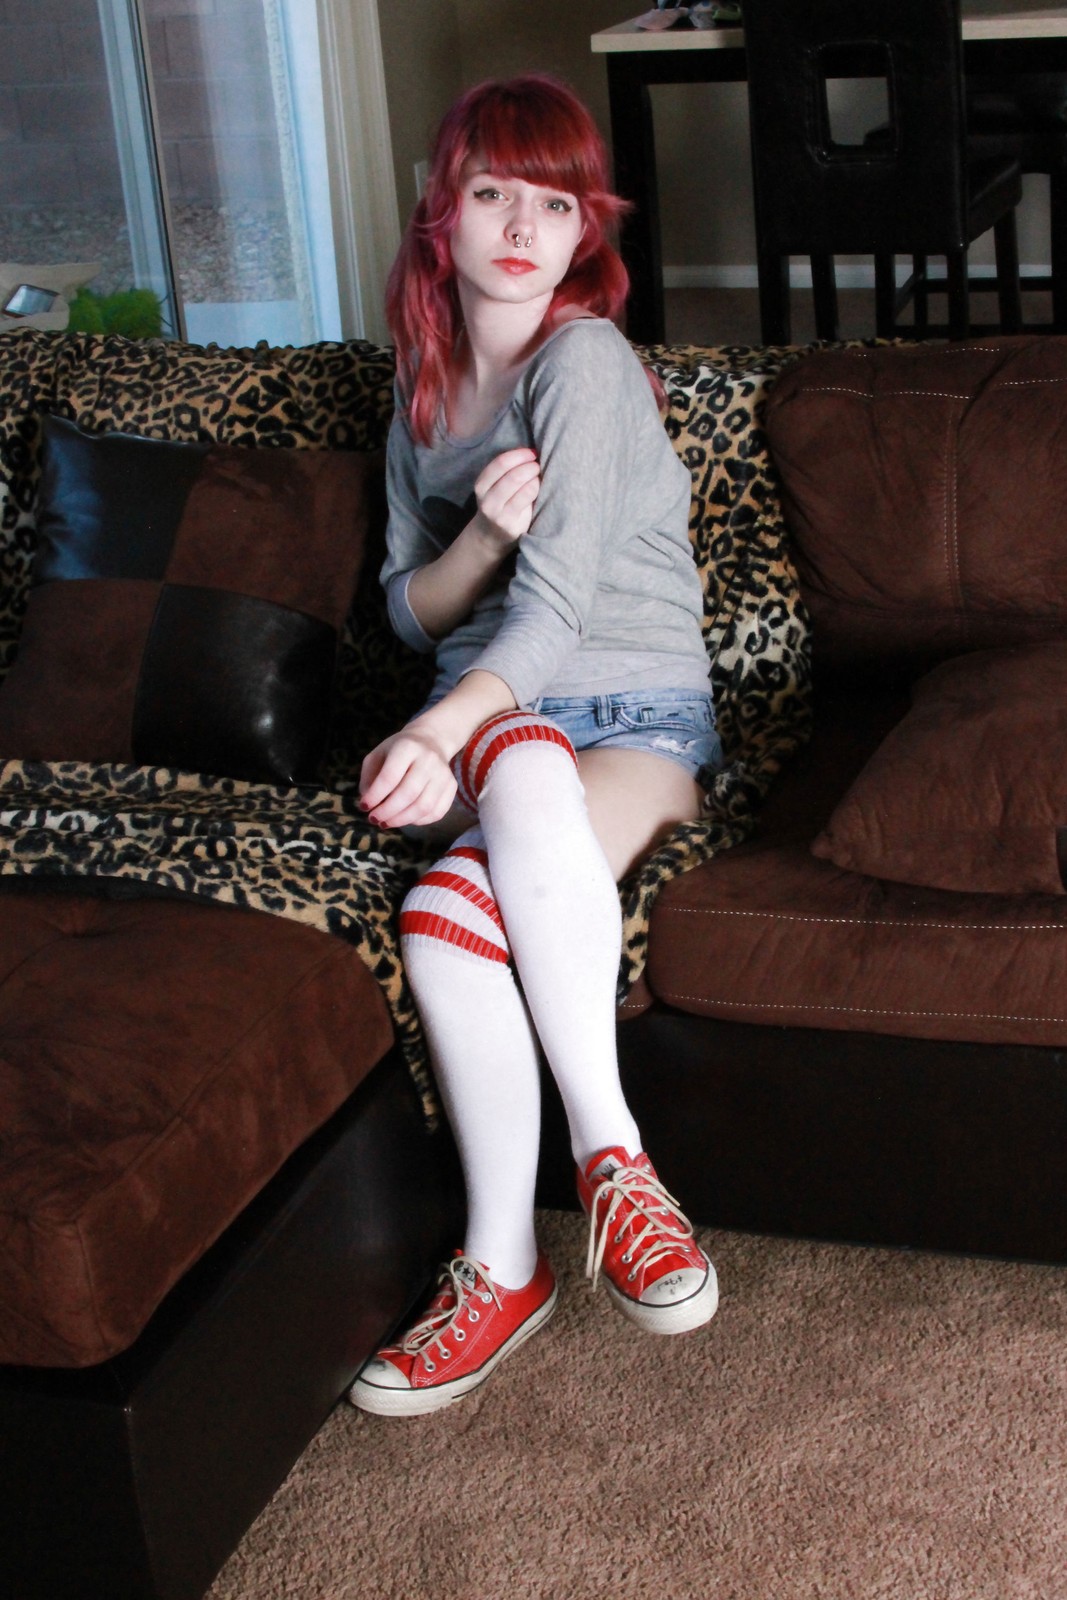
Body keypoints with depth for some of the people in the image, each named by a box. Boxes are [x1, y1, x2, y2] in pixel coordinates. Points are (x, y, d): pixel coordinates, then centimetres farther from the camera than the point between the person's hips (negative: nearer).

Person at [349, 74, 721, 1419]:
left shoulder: (585, 359, -6)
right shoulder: (425, 387, 15)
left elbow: (559, 600, -17)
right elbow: (409, 610, 15)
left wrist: (441, 728, -31)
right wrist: (482, 534, -7)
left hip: (637, 714, -4)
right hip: (488, 714, 4)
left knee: (454, 907, -35)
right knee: (526, 768, -36)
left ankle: (502, 1266, -26)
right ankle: (610, 1156, -29)